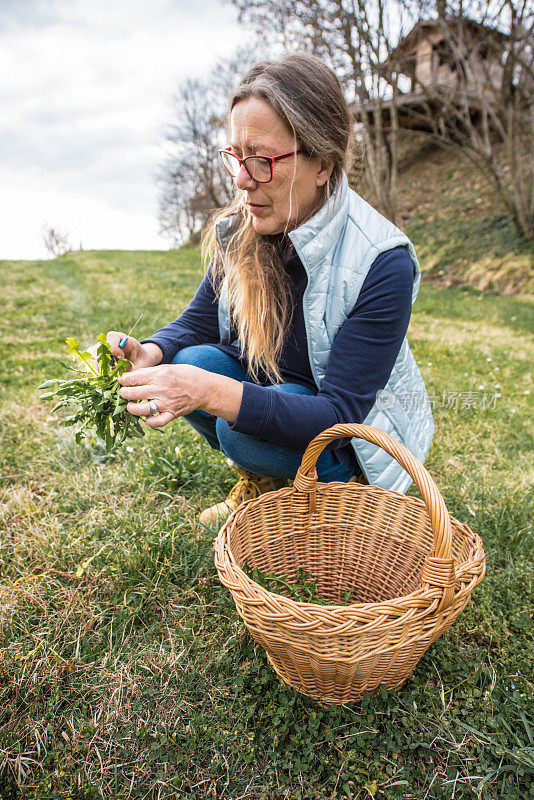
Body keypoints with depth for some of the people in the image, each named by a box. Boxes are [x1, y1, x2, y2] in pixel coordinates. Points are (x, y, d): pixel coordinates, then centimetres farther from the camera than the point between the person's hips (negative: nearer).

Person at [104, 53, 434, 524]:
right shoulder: (239, 231, -11)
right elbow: (197, 325, -2)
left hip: (358, 429, -5)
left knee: (242, 428, -31)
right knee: (193, 361, -21)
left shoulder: (382, 264, -28)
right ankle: (262, 482, 5)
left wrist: (213, 392, -43)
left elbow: (337, 414, -31)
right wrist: (150, 353, -26)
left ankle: (338, 485, 1)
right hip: (272, 390, 5)